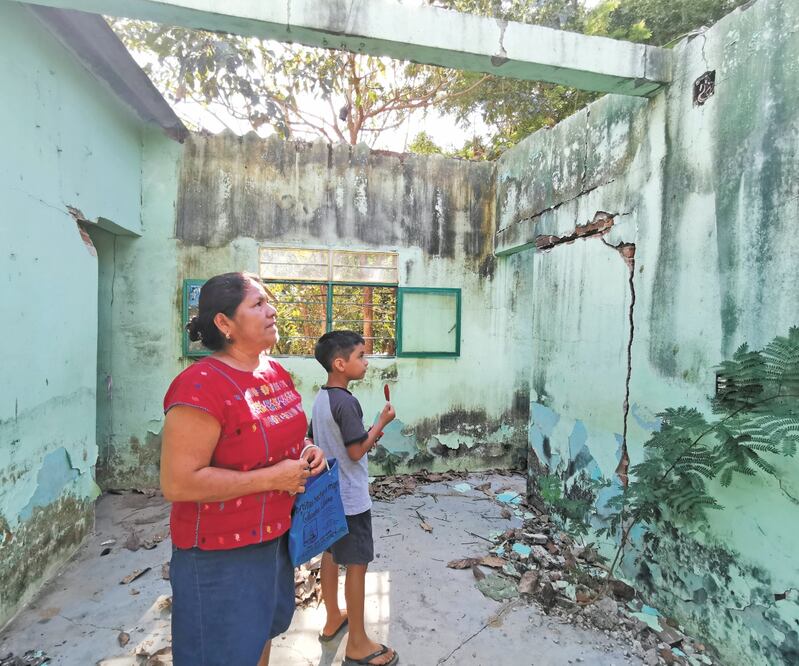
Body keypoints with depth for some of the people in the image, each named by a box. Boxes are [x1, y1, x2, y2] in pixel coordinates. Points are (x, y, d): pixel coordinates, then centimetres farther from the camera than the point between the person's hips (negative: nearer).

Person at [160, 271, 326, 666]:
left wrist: (306, 452, -4)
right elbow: (177, 483, -27)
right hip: (221, 552, -7)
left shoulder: (276, 372, 1)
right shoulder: (200, 387, -26)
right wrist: (271, 477, -25)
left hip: (276, 536, 8)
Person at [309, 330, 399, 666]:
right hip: (350, 499, -9)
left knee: (331, 554, 21)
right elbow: (357, 452, -22)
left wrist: (367, 435, 10)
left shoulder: (320, 398, 3)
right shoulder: (346, 402, -24)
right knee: (357, 564, 3)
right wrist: (381, 423, -12)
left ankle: (333, 619, 39)